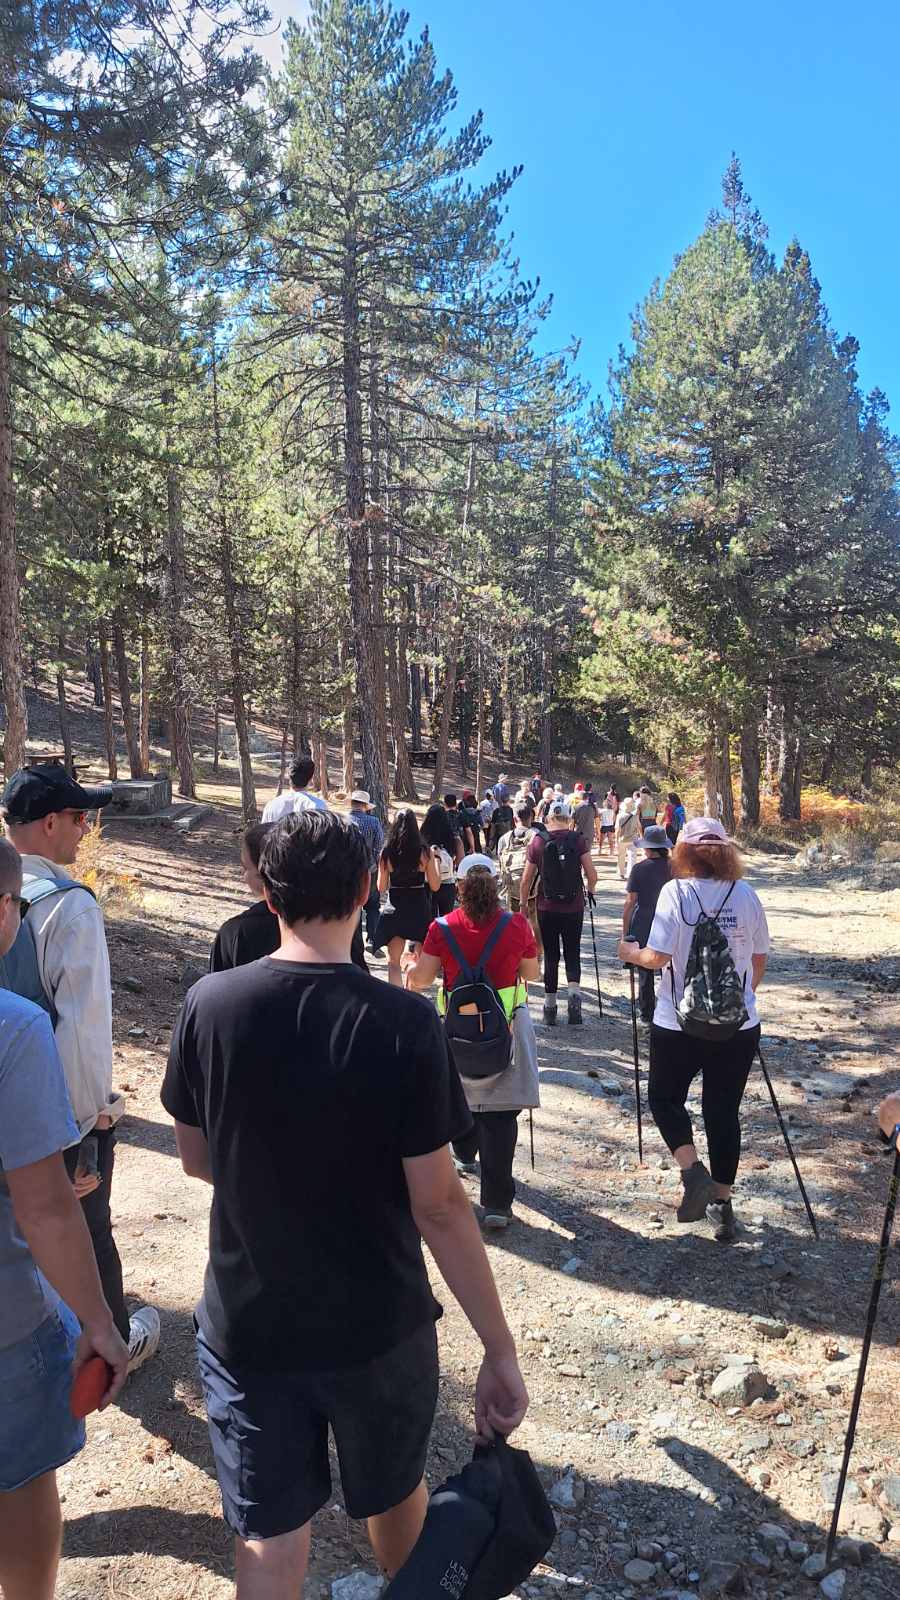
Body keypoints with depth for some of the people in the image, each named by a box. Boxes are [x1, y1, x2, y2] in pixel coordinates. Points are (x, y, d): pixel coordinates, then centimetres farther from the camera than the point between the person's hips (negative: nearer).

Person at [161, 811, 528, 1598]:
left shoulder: (209, 1004, -13)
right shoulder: (404, 1023, -21)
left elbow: (196, 1159, 0)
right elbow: (437, 1205, -18)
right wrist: (500, 1348, -8)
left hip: (246, 1325, 1)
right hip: (378, 1325, 0)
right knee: (394, 1496, 27)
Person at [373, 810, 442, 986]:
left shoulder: (386, 853, -6)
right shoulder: (425, 852, -8)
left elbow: (381, 888, -1)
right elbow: (435, 886, -2)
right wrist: (436, 861, 9)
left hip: (393, 910, 0)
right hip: (419, 910, 0)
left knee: (393, 961, 10)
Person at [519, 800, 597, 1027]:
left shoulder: (538, 841, -3)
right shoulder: (578, 841, -5)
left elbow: (526, 881, -1)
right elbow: (592, 876, -7)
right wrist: (589, 891, 15)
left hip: (547, 908, 0)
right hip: (574, 907, 0)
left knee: (550, 956, 10)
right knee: (572, 954, 12)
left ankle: (550, 1008, 14)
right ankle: (574, 991, -13)